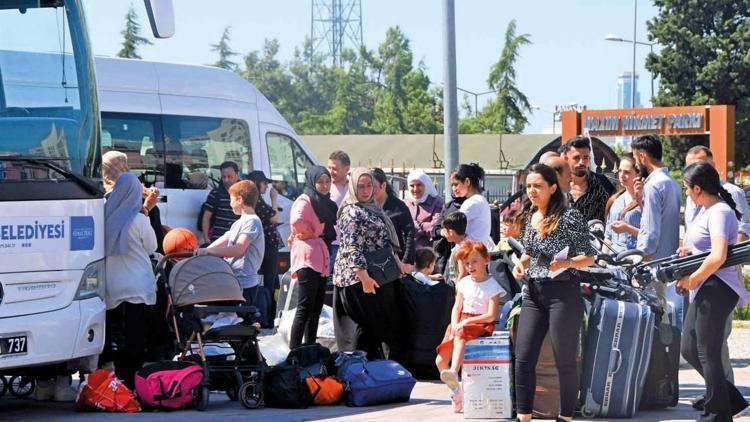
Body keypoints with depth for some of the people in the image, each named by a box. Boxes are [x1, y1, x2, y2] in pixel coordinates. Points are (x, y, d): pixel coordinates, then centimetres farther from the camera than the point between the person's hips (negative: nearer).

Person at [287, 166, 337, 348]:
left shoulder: (326, 203, 18)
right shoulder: (305, 200, -8)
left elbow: (329, 230, 28)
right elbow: (296, 220, -27)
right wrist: (310, 233, -11)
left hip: (322, 261, 9)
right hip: (308, 259, -9)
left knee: (316, 309, 11)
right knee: (305, 308, -11)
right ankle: (294, 352, -10)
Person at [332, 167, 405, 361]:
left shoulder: (372, 208, 15)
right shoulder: (352, 212, -13)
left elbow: (384, 242, 26)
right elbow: (351, 248, -21)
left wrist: (396, 261, 22)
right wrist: (364, 276, -27)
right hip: (359, 279, -9)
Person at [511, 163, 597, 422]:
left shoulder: (570, 216, -8)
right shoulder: (530, 218, 11)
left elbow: (589, 257, -7)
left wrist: (567, 262, -26)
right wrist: (521, 264, 5)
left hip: (563, 294, -6)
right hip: (533, 294, 6)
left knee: (565, 361, 2)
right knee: (523, 358, 1)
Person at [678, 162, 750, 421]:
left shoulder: (719, 212, -17)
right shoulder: (705, 209, 14)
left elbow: (718, 256, -28)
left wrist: (692, 280, -16)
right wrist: (689, 251, 10)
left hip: (717, 290, -10)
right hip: (704, 291, 10)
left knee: (707, 354, -4)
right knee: (689, 349, 13)